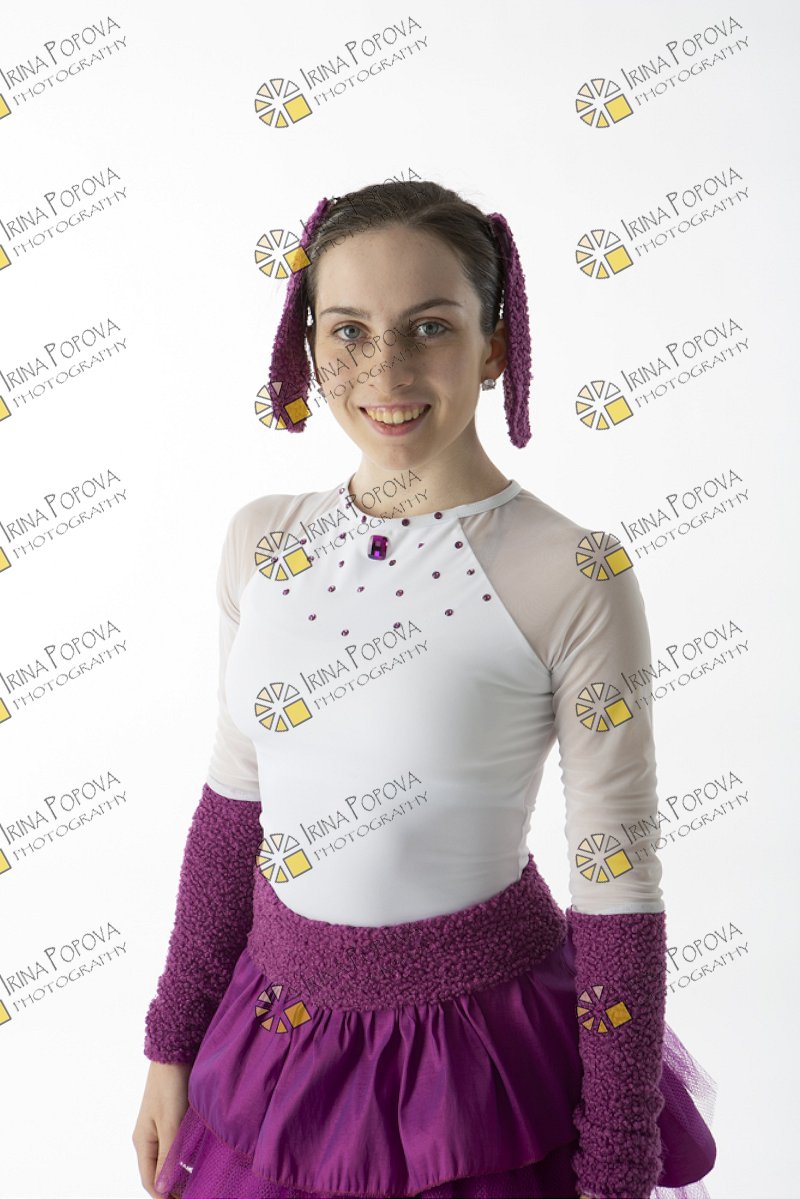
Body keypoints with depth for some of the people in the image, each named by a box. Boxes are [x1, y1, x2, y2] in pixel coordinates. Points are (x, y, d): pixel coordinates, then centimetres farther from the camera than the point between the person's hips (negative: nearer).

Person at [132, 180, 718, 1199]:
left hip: (483, 1055, -4)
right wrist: (172, 1048, 9)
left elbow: (619, 888, -13)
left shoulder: (573, 578, -18)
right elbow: (231, 806, 5)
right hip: (273, 1035, 5)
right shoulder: (261, 542, -4)